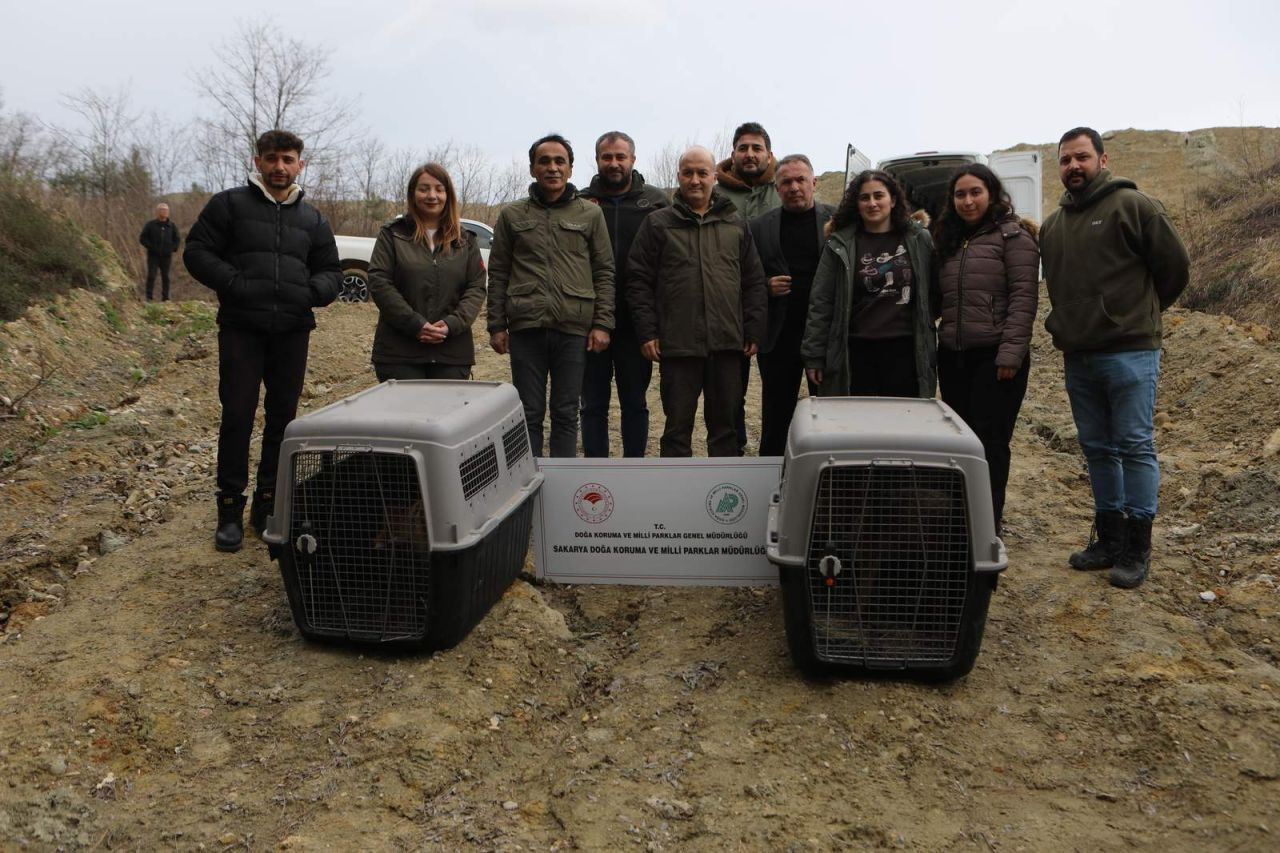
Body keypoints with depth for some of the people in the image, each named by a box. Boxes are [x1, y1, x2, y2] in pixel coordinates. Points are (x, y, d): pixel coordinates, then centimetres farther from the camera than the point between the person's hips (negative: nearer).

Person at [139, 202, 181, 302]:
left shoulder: (171, 225, 6)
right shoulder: (150, 225, -1)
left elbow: (178, 238, 15)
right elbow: (142, 238, 1)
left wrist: (173, 248, 1)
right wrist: (151, 247, -9)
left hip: (166, 256, 2)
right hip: (153, 256, -2)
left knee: (165, 277, 5)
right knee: (151, 276, -6)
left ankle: (165, 298, 11)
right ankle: (149, 297, -4)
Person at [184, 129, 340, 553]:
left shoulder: (312, 219, 15)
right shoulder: (229, 204, 4)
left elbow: (331, 271, 17)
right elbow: (196, 251, 0)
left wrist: (313, 291, -5)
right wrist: (234, 283, -15)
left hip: (293, 332, 4)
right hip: (241, 329, -3)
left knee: (283, 418, 8)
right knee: (237, 415, -4)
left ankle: (269, 505, 20)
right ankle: (230, 510, 7)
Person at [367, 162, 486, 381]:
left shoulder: (465, 241, 12)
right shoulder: (392, 234, 6)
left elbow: (477, 288, 6)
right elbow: (379, 283, -4)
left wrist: (452, 324, -11)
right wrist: (415, 324, -14)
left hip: (452, 354, 2)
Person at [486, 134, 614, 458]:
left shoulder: (590, 214, 8)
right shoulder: (512, 215, 9)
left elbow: (604, 273, 6)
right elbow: (498, 275, 9)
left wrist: (603, 323, -2)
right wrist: (497, 325, 3)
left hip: (574, 328, 0)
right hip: (526, 328, 0)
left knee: (566, 414, 6)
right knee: (529, 413, 5)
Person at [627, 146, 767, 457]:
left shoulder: (736, 225, 12)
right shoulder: (658, 224, 5)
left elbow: (754, 282, 12)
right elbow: (639, 280, 2)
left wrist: (754, 331, 4)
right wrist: (647, 332, -6)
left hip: (727, 343, 2)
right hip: (677, 343, -2)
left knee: (725, 423, 10)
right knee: (678, 425, 4)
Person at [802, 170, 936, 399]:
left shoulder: (919, 239, 5)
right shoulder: (840, 244, 2)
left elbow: (932, 296, 7)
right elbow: (820, 302, 1)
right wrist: (813, 355, -3)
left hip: (905, 351, 1)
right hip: (857, 352, -1)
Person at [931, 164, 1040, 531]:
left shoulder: (1013, 235, -3)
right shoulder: (948, 240, 17)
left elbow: (1023, 297, -11)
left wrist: (1011, 353, -17)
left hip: (995, 356, -6)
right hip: (952, 356, 6)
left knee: (989, 441, -4)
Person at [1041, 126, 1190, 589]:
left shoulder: (1132, 205, -5)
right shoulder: (1053, 225, 15)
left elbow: (1175, 265, -2)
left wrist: (1140, 314, 6)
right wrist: (1065, 325, 14)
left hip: (1130, 352, -6)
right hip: (1077, 356, 7)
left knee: (1135, 446, -2)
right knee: (1097, 448, 12)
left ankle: (1137, 549, 5)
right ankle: (1108, 538, 23)